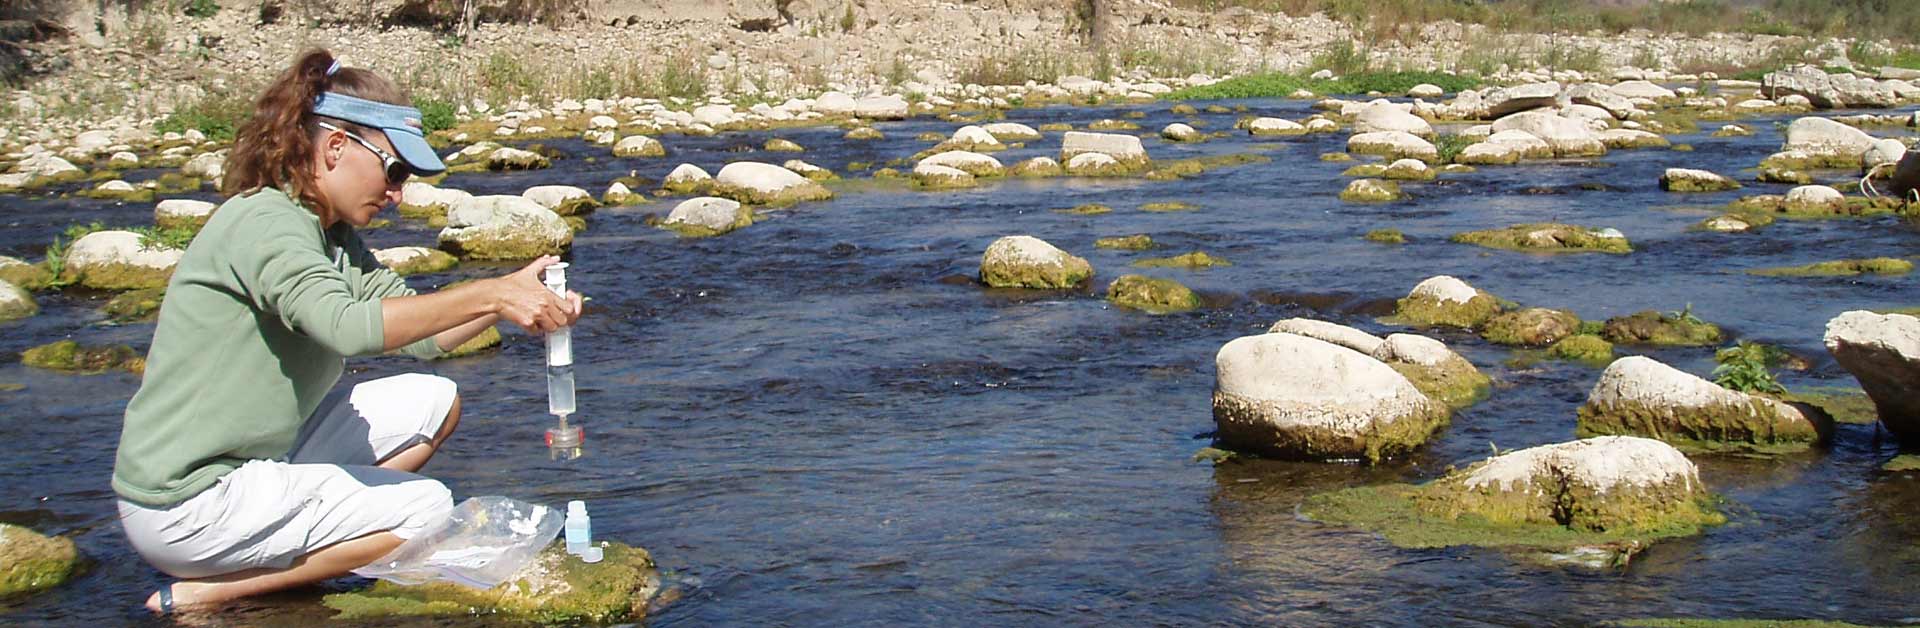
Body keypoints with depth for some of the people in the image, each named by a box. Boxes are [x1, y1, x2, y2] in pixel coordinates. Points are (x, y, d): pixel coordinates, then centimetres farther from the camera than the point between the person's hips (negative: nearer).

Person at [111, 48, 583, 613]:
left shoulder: (331, 235, 11)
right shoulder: (262, 222, -19)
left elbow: (422, 333, 4)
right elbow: (347, 326, -36)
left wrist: (511, 296, -13)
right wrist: (489, 295, -34)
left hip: (252, 460, 10)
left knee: (433, 402, 7)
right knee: (427, 508, -9)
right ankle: (201, 594, -8)